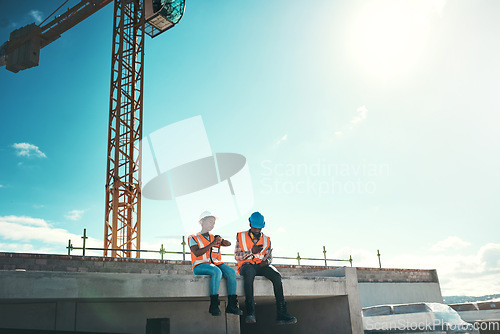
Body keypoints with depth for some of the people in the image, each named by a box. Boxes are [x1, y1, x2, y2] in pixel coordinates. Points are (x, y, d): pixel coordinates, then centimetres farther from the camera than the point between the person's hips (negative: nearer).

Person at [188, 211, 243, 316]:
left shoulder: (214, 238, 25)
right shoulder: (194, 238, 9)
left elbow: (228, 244, 11)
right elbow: (197, 253, -9)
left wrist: (221, 240, -9)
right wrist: (212, 244, -12)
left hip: (216, 264, 5)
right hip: (200, 266, -5)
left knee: (231, 272, -25)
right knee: (217, 272, -36)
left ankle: (232, 305, -27)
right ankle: (213, 305, -34)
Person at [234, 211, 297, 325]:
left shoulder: (266, 240, 19)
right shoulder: (241, 236, 11)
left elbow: (269, 256, 17)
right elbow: (237, 256, 4)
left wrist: (266, 261, -7)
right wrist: (251, 251, -10)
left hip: (261, 266, 3)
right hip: (247, 265, -3)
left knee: (276, 275, -29)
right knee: (249, 273, -41)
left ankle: (281, 313, -32)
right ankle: (250, 312, -46)